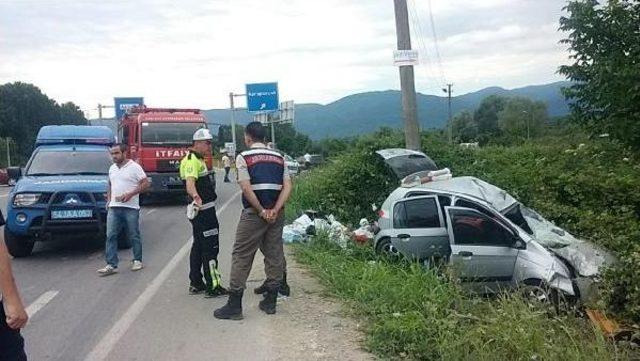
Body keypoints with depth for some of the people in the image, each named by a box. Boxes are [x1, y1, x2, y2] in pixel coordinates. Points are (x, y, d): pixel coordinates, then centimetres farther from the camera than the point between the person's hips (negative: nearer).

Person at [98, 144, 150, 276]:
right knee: (111, 236, -2)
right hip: (114, 208, 5)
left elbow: (146, 183, -9)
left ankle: (137, 260, 19)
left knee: (134, 236, 4)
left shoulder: (134, 167, -5)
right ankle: (111, 265, -1)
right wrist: (109, 199, 10)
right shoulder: (112, 168, 15)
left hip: (130, 208, -5)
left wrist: (130, 194, -17)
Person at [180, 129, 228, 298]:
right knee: (210, 247, -6)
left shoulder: (198, 159, 16)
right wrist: (196, 197, -53)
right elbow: (190, 184, -35)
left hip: (203, 209, 11)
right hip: (203, 210, -11)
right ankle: (212, 287, -1)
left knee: (198, 246, 15)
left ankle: (196, 284, 24)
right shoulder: (192, 160, -18)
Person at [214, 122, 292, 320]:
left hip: (253, 213, -5)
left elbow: (246, 188, -14)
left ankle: (234, 306, 3)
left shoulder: (244, 157, -3)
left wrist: (262, 211, -8)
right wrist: (274, 211, -7)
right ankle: (270, 302, 18)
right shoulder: (278, 157, 10)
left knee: (241, 256, 2)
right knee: (274, 255, 11)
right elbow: (287, 187, 0)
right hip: (276, 213, 5)